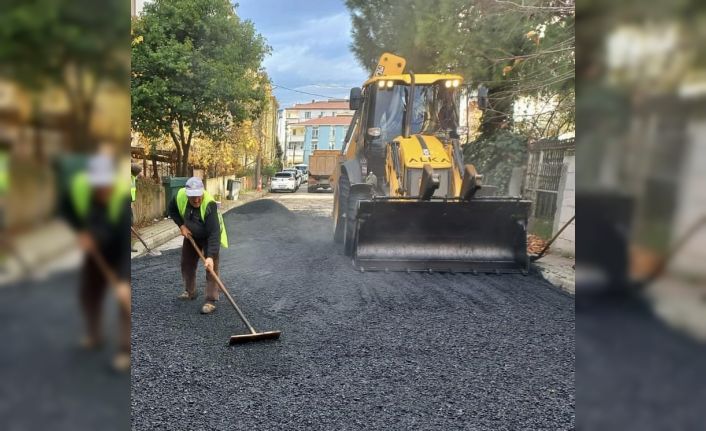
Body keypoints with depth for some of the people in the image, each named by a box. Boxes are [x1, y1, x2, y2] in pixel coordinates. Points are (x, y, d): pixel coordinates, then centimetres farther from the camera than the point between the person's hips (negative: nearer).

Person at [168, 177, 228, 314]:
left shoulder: (210, 204, -39)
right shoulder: (180, 196, -23)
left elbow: (214, 233, -42)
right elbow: (172, 210, 0)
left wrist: (211, 256, -48)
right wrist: (182, 225, -14)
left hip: (209, 237, -6)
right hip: (191, 234, 6)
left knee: (211, 267, -12)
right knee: (186, 263, 16)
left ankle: (211, 301, -7)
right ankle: (190, 292, 36)